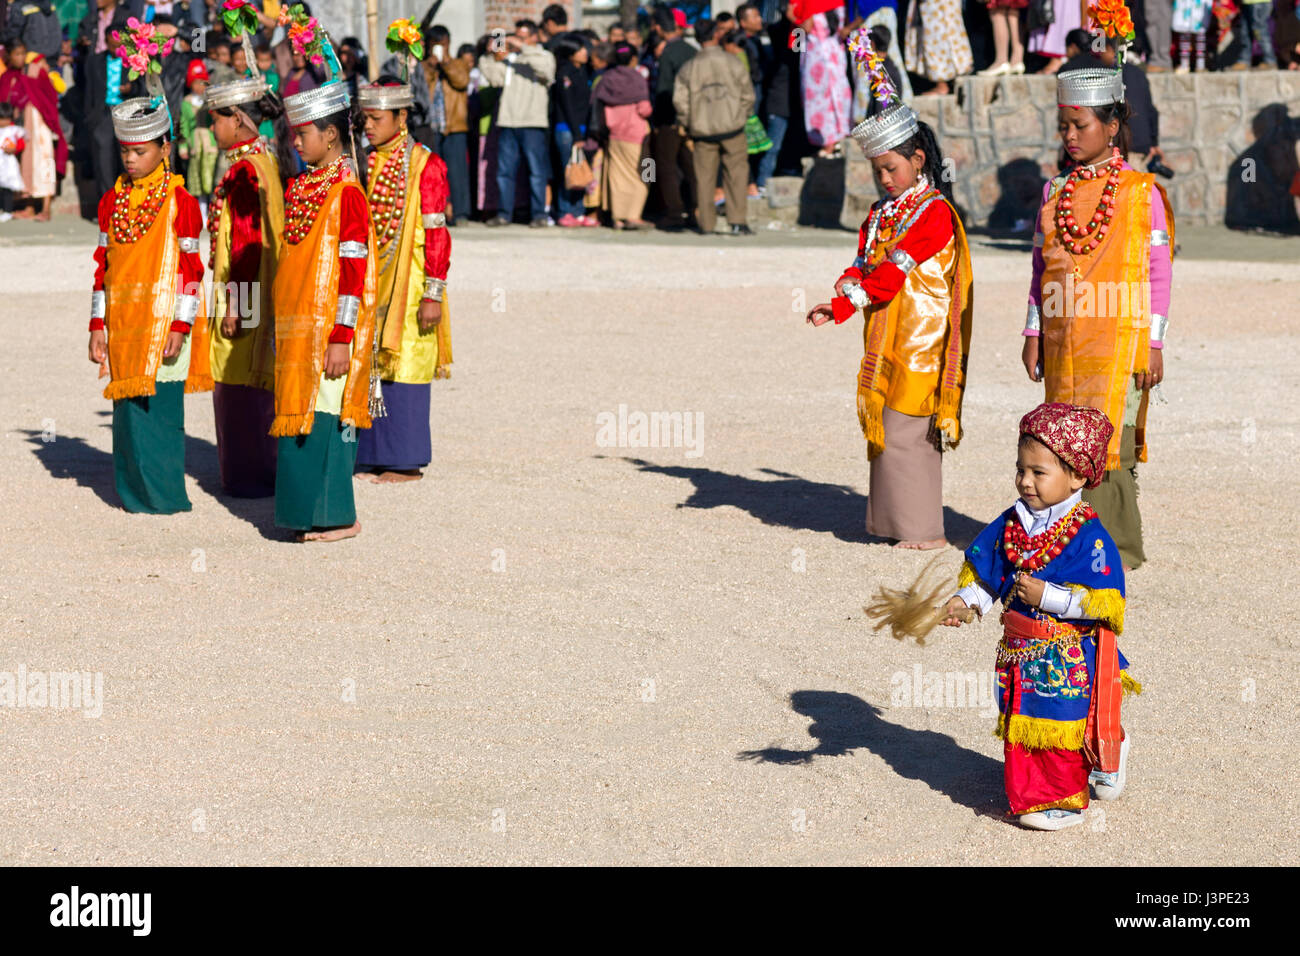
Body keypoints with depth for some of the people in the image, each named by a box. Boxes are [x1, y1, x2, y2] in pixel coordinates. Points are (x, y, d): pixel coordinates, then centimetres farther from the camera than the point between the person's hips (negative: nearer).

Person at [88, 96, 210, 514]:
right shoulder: (112, 200, 10)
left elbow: (189, 268, -6)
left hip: (163, 322, -5)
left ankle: (162, 494, 5)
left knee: (157, 405, -5)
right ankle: (133, 491, 15)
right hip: (123, 322, 5)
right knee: (128, 408, 6)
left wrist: (181, 325, -11)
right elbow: (103, 265, 13)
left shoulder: (179, 201, -5)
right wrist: (98, 325, 9)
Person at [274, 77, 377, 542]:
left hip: (328, 330, -8)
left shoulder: (346, 193, -13)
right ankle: (312, 510, 15)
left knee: (327, 418, -4)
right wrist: (282, 331, 20)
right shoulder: (301, 188, 13)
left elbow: (354, 273, -16)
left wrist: (341, 338, -19)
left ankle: (340, 518, 3)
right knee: (303, 417, 9)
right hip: (298, 333, 8)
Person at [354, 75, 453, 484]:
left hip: (406, 288, -6)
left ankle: (406, 463, 3)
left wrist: (433, 294, -15)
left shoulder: (425, 165, -9)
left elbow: (437, 235, -12)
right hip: (369, 287, 7)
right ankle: (375, 459, 14)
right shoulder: (367, 163, 12)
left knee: (402, 371, -4)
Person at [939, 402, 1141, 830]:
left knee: (1060, 729, 4)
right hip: (1019, 652, 6)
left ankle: (1062, 800, 19)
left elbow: (1103, 602, -20)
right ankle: (1030, 794, 30)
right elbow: (984, 572, 14)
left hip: (1067, 658, -6)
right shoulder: (1011, 524, 2)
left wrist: (1046, 595, -25)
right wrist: (963, 600, -4)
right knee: (1022, 726, 13)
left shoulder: (1088, 535, -17)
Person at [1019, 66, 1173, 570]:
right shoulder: (1056, 190, 10)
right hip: (1063, 341, 5)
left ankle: (1116, 549, -3)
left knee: (1107, 443, -9)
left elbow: (1159, 274, -2)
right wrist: (1033, 334, 11)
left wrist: (1154, 345, -5)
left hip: (1120, 340, -5)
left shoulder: (1141, 192, -2)